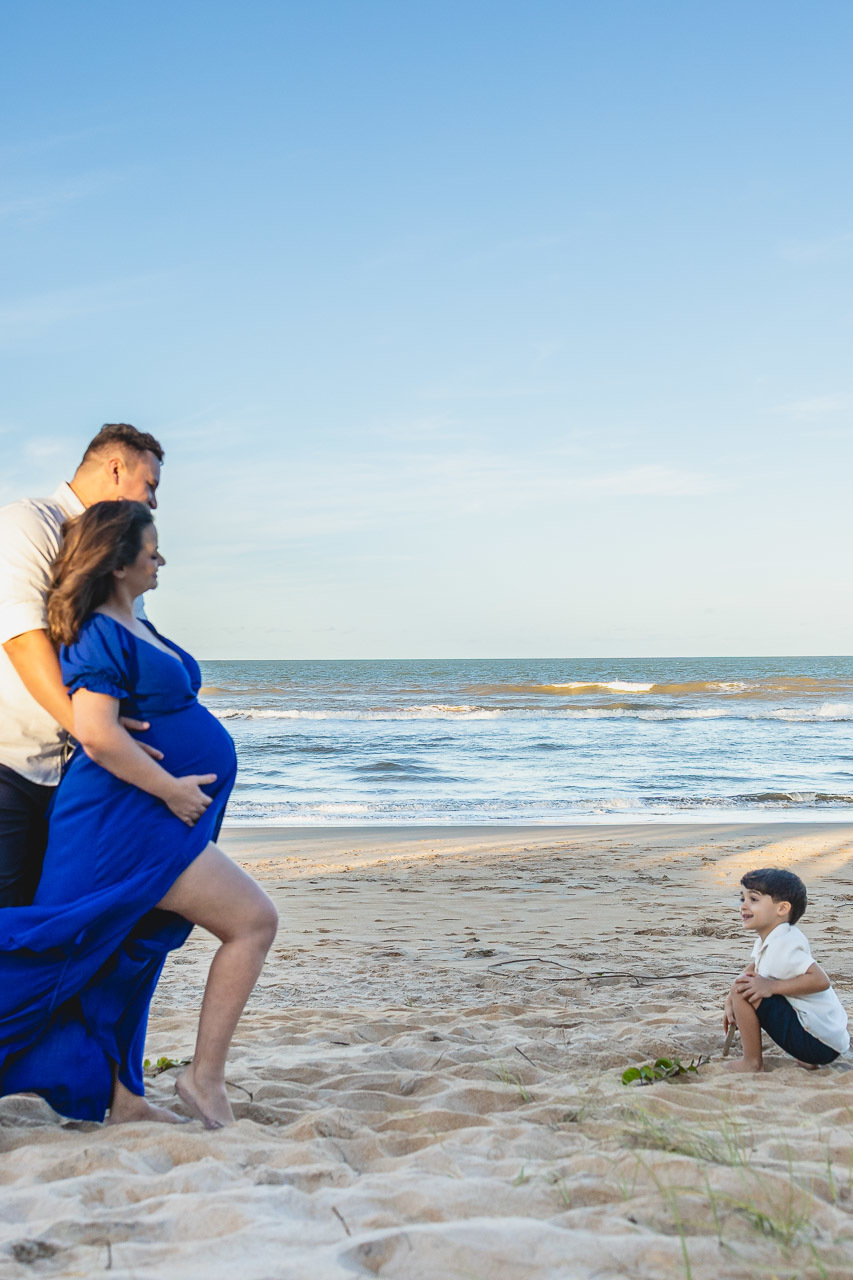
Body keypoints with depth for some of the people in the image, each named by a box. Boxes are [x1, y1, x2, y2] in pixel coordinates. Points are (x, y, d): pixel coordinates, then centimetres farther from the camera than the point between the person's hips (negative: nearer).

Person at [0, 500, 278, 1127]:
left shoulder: (134, 627, 16)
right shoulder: (99, 635, -15)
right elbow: (97, 734, -24)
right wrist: (169, 787, -20)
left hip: (151, 817, 10)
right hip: (126, 817, -10)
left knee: (134, 953, 14)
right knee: (254, 919, -10)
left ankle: (122, 1098, 22)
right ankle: (205, 1075, -4)